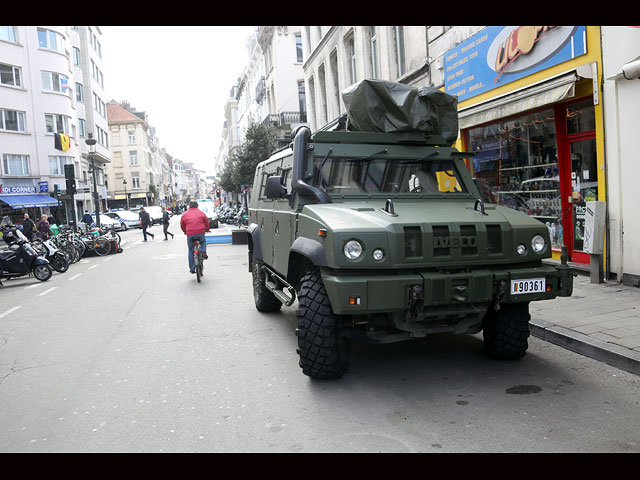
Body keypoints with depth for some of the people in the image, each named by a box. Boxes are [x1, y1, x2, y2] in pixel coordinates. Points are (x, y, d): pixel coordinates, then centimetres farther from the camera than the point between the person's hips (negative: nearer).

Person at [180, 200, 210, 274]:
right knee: (203, 241, 34)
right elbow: (207, 222, 14)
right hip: (201, 233, 0)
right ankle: (203, 251, 7)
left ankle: (192, 268, 15)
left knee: (191, 250, 15)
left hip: (190, 235, 0)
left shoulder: (184, 214, 7)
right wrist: (207, 229, 34)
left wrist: (185, 231, 35)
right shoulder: (201, 213, 6)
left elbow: (182, 225, 16)